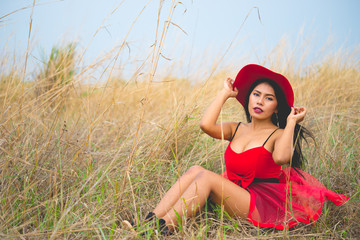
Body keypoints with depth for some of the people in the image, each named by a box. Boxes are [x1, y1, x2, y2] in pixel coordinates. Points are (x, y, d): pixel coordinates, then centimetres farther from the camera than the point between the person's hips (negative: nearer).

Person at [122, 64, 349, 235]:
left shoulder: (278, 135, -5)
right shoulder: (236, 129, 11)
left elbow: (281, 157, -31)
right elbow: (206, 125, -11)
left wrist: (291, 122, -18)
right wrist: (225, 93, 1)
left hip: (262, 205, -6)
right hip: (233, 196, 6)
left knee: (205, 175, -23)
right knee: (195, 170, -16)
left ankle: (165, 228, -29)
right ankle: (148, 222, -25)